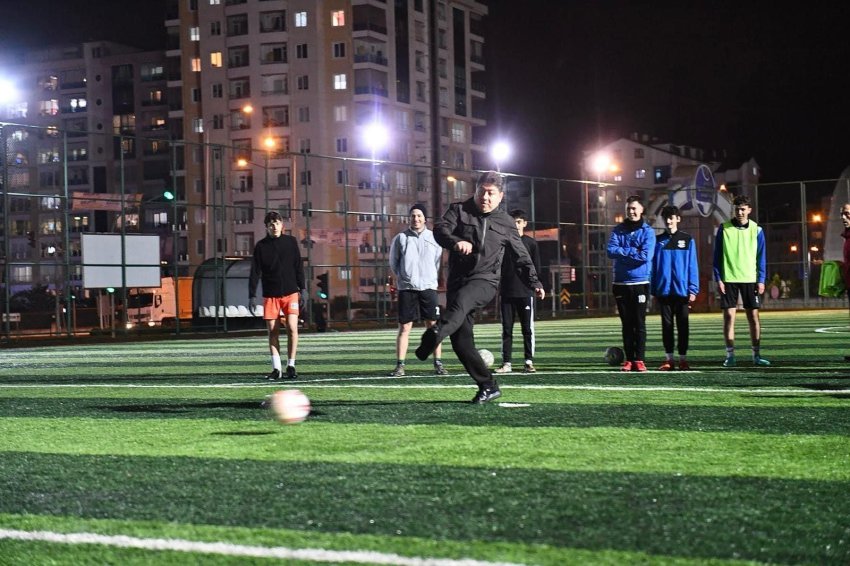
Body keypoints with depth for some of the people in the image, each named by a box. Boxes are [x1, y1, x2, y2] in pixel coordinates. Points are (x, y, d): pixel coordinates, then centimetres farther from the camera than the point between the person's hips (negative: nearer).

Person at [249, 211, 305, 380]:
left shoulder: (291, 242, 4)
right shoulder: (261, 246, 3)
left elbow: (298, 267, 7)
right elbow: (255, 272, 2)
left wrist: (301, 289, 2)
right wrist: (252, 295, -5)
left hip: (290, 293, -1)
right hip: (270, 295, 1)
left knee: (292, 328, -10)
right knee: (273, 331, 1)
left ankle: (291, 366, 1)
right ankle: (276, 368, 7)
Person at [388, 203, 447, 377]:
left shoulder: (433, 238, 6)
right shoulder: (401, 238, 4)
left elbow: (438, 262, 12)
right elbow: (393, 262, 12)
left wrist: (430, 277, 7)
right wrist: (403, 277, 8)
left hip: (428, 287, 1)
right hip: (406, 289, -1)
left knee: (433, 326, 0)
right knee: (404, 328, -1)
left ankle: (438, 364, 6)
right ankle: (400, 365, 2)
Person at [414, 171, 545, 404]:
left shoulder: (506, 223, 13)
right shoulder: (459, 210, 8)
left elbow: (521, 255, 23)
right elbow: (440, 229, -10)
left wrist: (534, 282, 17)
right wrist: (455, 241, -32)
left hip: (485, 281, -2)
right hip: (458, 280, 2)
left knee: (460, 300, -36)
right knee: (461, 342, -3)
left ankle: (433, 336, -63)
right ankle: (488, 386, 10)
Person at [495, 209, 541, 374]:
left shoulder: (530, 242, 5)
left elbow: (536, 267, 6)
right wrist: (498, 285, 3)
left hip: (526, 292, -2)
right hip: (507, 292, 2)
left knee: (528, 328, -1)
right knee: (506, 328, 2)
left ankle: (529, 362, 4)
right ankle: (506, 363, 5)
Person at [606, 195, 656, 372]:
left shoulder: (647, 231, 0)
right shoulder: (618, 230, 7)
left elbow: (645, 255, -14)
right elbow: (611, 251, -7)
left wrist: (623, 251, -8)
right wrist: (632, 251, -13)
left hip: (640, 282, -2)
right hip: (621, 283, 3)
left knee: (639, 323, -2)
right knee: (627, 324, 7)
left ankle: (639, 360, 0)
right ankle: (629, 359, 11)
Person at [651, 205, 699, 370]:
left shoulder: (687, 240, 3)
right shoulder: (658, 241, 6)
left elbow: (692, 265, 1)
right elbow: (653, 265, 6)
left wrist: (693, 289, -6)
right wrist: (653, 290, 0)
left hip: (682, 290, -1)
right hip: (664, 290, 1)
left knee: (683, 325, 3)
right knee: (667, 324, 6)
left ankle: (683, 358, 8)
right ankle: (668, 359, 10)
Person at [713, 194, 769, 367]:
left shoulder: (756, 230, 3)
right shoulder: (723, 229, 1)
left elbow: (761, 257, 6)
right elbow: (717, 256, 2)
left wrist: (761, 280, -1)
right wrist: (718, 279, -4)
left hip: (750, 279, 1)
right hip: (728, 279, -1)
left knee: (753, 316, 2)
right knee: (729, 316, -2)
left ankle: (756, 355, 9)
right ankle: (730, 355, 3)